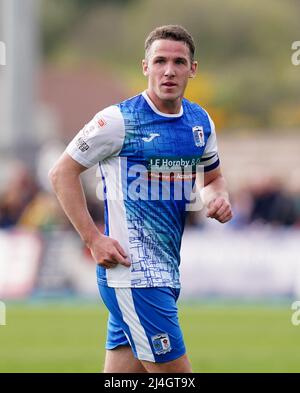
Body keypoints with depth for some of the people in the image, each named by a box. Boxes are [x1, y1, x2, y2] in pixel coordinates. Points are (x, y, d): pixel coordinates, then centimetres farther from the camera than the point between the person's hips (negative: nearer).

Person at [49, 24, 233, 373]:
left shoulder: (200, 122, 10)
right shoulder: (118, 120, -10)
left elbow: (213, 177, 27)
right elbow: (62, 173, -4)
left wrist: (219, 199, 2)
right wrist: (93, 239, -12)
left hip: (166, 273, 7)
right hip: (130, 269, -7)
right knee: (176, 372, -10)